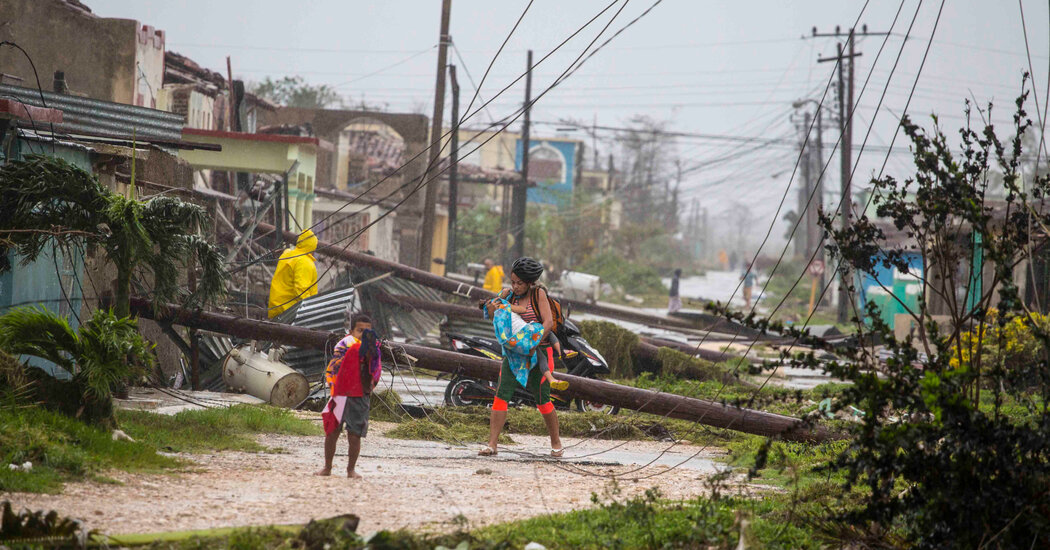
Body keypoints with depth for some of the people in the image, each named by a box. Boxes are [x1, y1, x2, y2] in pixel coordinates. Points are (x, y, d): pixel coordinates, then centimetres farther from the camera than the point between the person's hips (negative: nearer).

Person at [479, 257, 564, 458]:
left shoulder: (538, 294, -7)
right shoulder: (511, 297, 6)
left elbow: (548, 323, -16)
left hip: (539, 352, -4)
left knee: (543, 400, 0)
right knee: (501, 394, -10)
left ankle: (556, 443, 21)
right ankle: (491, 445, -13)